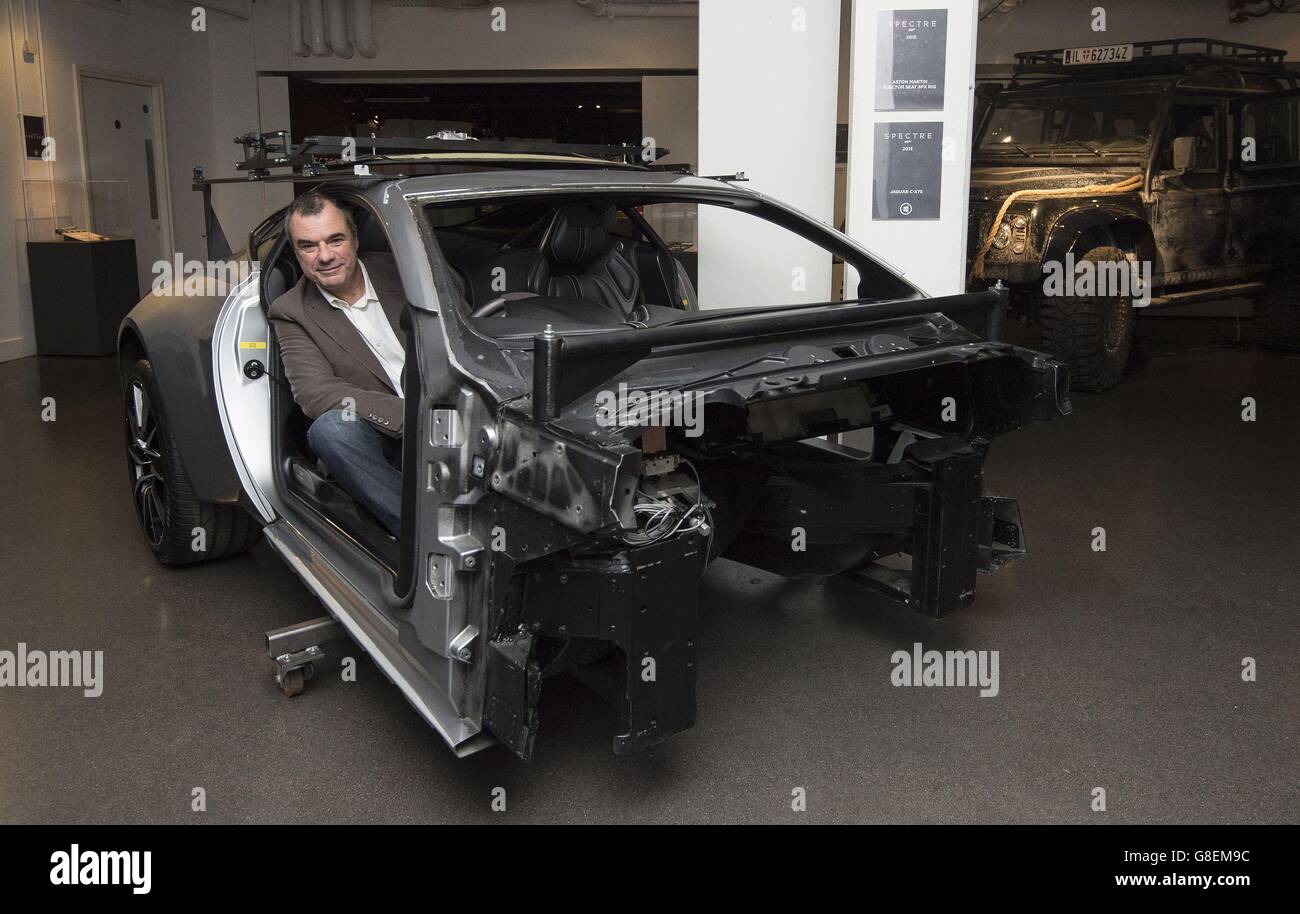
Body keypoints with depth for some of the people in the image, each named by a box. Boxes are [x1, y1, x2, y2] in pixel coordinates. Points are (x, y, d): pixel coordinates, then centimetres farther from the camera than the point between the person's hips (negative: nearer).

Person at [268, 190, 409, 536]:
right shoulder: (291, 313, 3)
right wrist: (406, 417, -26)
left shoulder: (399, 270, 8)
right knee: (330, 427, -33)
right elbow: (315, 393, -12)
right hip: (387, 441, -1)